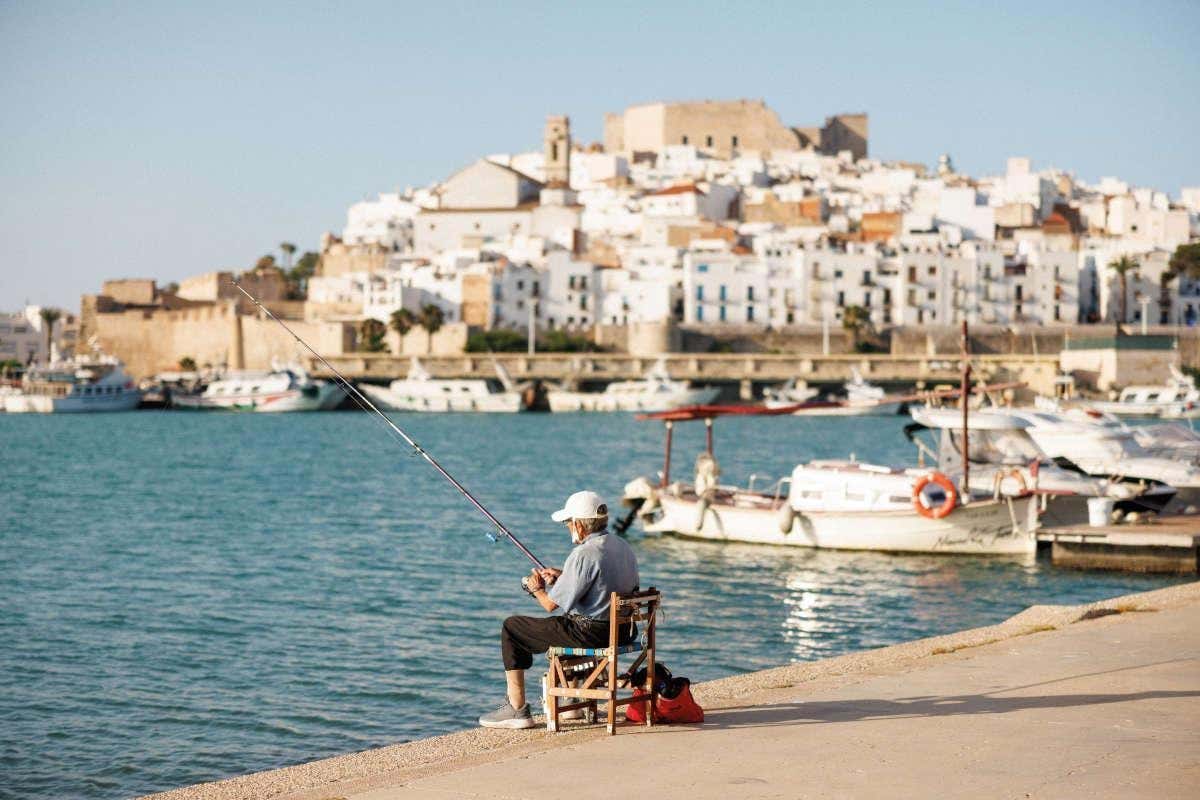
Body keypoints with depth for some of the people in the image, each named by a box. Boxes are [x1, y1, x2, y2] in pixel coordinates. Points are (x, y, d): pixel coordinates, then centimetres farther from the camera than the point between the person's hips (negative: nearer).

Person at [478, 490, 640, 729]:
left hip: (591, 633, -9)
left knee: (512, 628, 5)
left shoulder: (584, 555, -20)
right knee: (565, 624, 38)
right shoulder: (624, 547, 8)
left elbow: (551, 604, -15)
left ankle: (517, 710, 8)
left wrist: (537, 588, 7)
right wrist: (562, 576, 21)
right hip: (623, 630, 9)